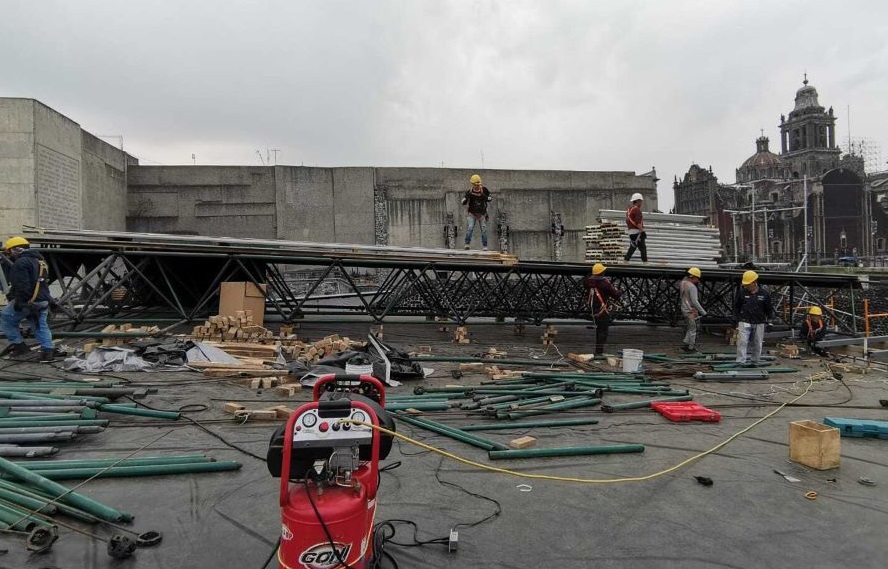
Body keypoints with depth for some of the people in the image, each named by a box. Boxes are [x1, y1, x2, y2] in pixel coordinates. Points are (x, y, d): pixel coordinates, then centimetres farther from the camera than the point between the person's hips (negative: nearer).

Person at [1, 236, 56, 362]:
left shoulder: (21, 263, -13)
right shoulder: (39, 261, 17)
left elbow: (22, 286, -22)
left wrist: (18, 301, -17)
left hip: (27, 301, -8)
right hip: (43, 300, 8)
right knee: (41, 326, 9)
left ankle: (18, 344, 11)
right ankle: (48, 349, -1)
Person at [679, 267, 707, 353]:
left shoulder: (683, 283, 5)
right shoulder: (692, 287, -22)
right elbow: (694, 302, -24)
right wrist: (703, 312, -19)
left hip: (684, 309, 8)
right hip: (691, 311, -8)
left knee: (691, 328, 20)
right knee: (693, 329, 4)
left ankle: (685, 344, 19)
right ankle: (691, 348, 13)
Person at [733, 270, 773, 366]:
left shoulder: (764, 294, 0)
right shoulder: (742, 292, 0)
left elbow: (769, 308, 11)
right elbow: (736, 307, 10)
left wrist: (768, 318, 5)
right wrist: (737, 319, 6)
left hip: (759, 323, 1)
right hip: (744, 322, -1)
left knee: (757, 344, 9)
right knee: (742, 342, -11)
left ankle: (756, 362, 21)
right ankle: (741, 361, -10)